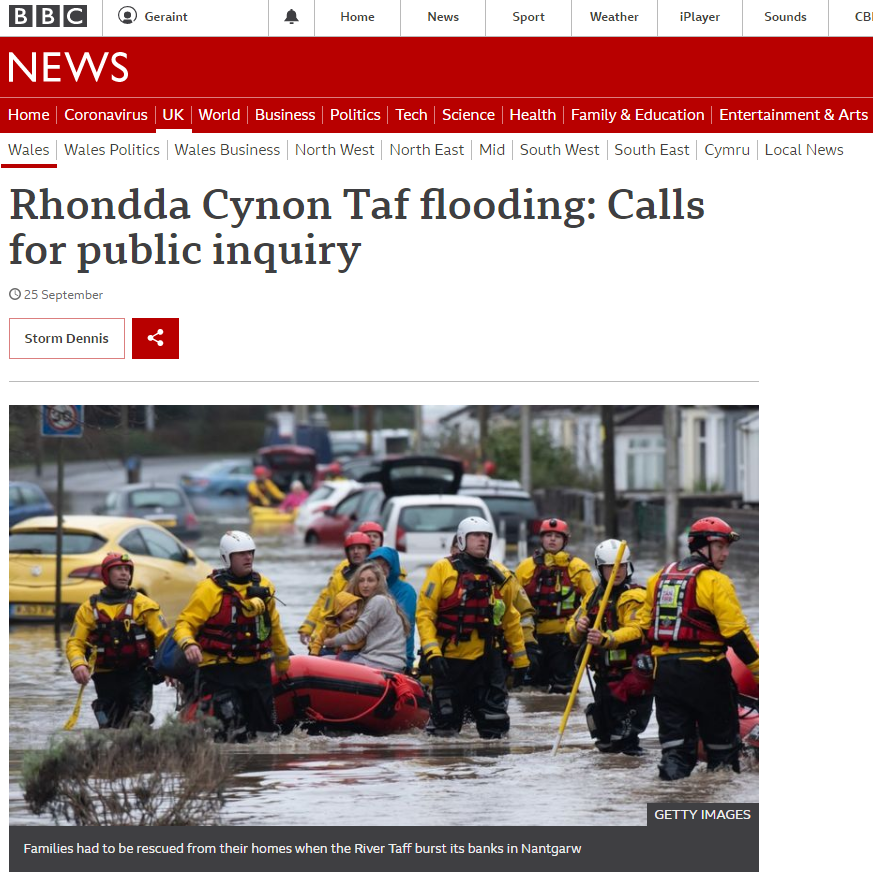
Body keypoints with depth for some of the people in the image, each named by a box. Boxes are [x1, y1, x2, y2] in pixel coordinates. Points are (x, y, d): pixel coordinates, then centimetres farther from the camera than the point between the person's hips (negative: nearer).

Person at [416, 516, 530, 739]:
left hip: (486, 659, 3)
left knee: (495, 728, -3)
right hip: (449, 659, -3)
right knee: (444, 729, 4)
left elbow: (510, 620, 19)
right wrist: (432, 651, -16)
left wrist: (520, 659, 19)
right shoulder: (443, 570, -3)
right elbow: (424, 612, -5)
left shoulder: (500, 576, 9)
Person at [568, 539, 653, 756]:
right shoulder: (593, 597, 14)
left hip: (630, 671, -7)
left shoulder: (635, 597, -9)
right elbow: (573, 632, 14)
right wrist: (578, 628, -11)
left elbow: (635, 631, -22)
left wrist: (606, 639, -38)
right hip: (604, 672, 7)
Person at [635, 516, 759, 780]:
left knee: (675, 737, 8)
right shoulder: (714, 581, -9)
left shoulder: (659, 578, 12)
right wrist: (757, 666, -8)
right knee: (721, 738, 8)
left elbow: (644, 625, 17)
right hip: (704, 669, -6)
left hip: (664, 669, 6)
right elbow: (736, 632, -14)